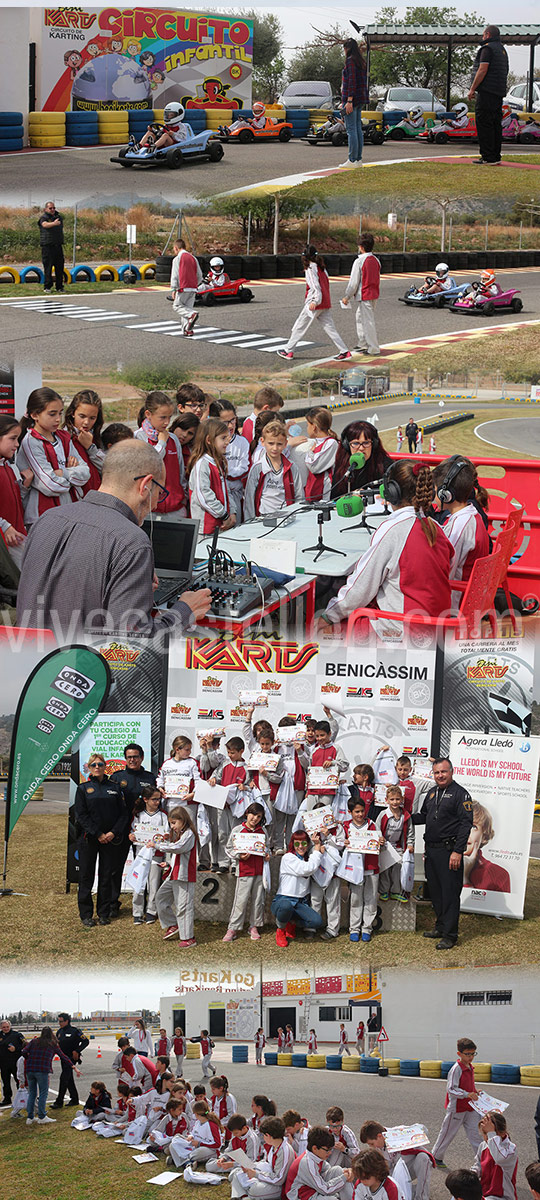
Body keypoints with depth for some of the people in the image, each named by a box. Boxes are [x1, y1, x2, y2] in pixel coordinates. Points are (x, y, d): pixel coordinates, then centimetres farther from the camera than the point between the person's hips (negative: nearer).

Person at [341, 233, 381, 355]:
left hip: (364, 296, -8)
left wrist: (347, 297, -5)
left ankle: (373, 348, -2)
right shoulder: (375, 260, 6)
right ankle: (362, 343, 30)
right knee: (360, 318, 23)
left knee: (368, 322, -3)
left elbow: (354, 282, -14)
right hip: (374, 294, 8)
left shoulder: (359, 261, -17)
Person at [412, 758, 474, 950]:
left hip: (449, 851, -8)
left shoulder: (460, 793, -9)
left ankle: (450, 935, -3)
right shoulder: (432, 793, 15)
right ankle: (441, 926, 26)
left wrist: (457, 851, -19)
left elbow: (466, 823, -14)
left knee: (450, 892, -6)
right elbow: (424, 816, 29)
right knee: (435, 890, 14)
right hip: (431, 848, 8)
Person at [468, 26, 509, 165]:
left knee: (483, 124, -10)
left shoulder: (487, 48, -8)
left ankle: (487, 157, -14)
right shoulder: (502, 50, 21)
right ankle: (496, 156, 12)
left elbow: (482, 70, -17)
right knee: (496, 125, 11)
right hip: (499, 93, 9)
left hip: (487, 92, -9)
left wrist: (472, 89, -13)